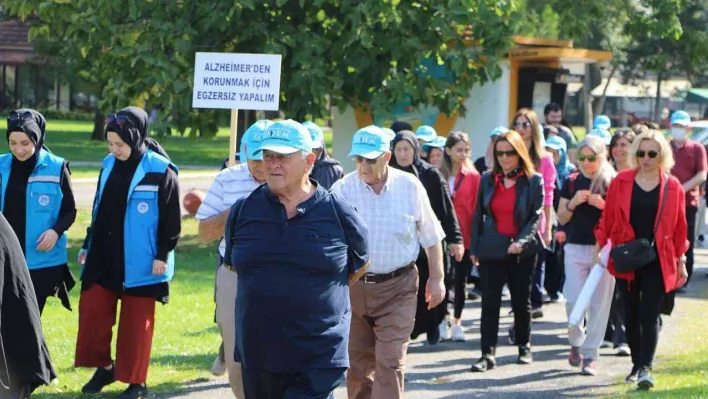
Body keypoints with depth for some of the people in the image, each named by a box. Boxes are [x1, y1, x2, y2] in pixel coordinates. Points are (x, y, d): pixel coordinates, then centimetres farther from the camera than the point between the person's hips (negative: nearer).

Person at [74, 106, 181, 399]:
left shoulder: (160, 171, -12)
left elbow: (171, 219, -9)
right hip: (103, 258, 6)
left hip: (139, 262, -6)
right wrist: (87, 246, 17)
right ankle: (104, 367, 23)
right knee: (91, 311, 4)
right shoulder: (109, 165, 7)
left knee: (136, 322, 2)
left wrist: (163, 255, -12)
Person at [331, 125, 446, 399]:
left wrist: (436, 278, 7)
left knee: (390, 364, -9)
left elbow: (431, 237, 6)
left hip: (398, 287, -2)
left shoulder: (410, 187, -4)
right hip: (353, 286, 2)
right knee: (357, 365, 11)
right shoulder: (343, 189, -4)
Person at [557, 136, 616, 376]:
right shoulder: (572, 183, 6)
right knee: (574, 301, -3)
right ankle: (576, 342, 23)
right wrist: (572, 203, -10)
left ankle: (590, 355, 7)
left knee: (599, 303, -1)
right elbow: (562, 219, 9)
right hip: (576, 248, 2)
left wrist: (603, 205, -18)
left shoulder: (612, 183, -1)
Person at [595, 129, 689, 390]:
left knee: (650, 314, -9)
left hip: (658, 260, -1)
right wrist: (600, 246, -1)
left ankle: (646, 368, -13)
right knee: (631, 315, 9)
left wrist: (681, 261, 7)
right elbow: (607, 218, 5)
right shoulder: (621, 182, 1)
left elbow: (679, 226, 6)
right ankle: (636, 365, 22)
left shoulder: (672, 187, 1)